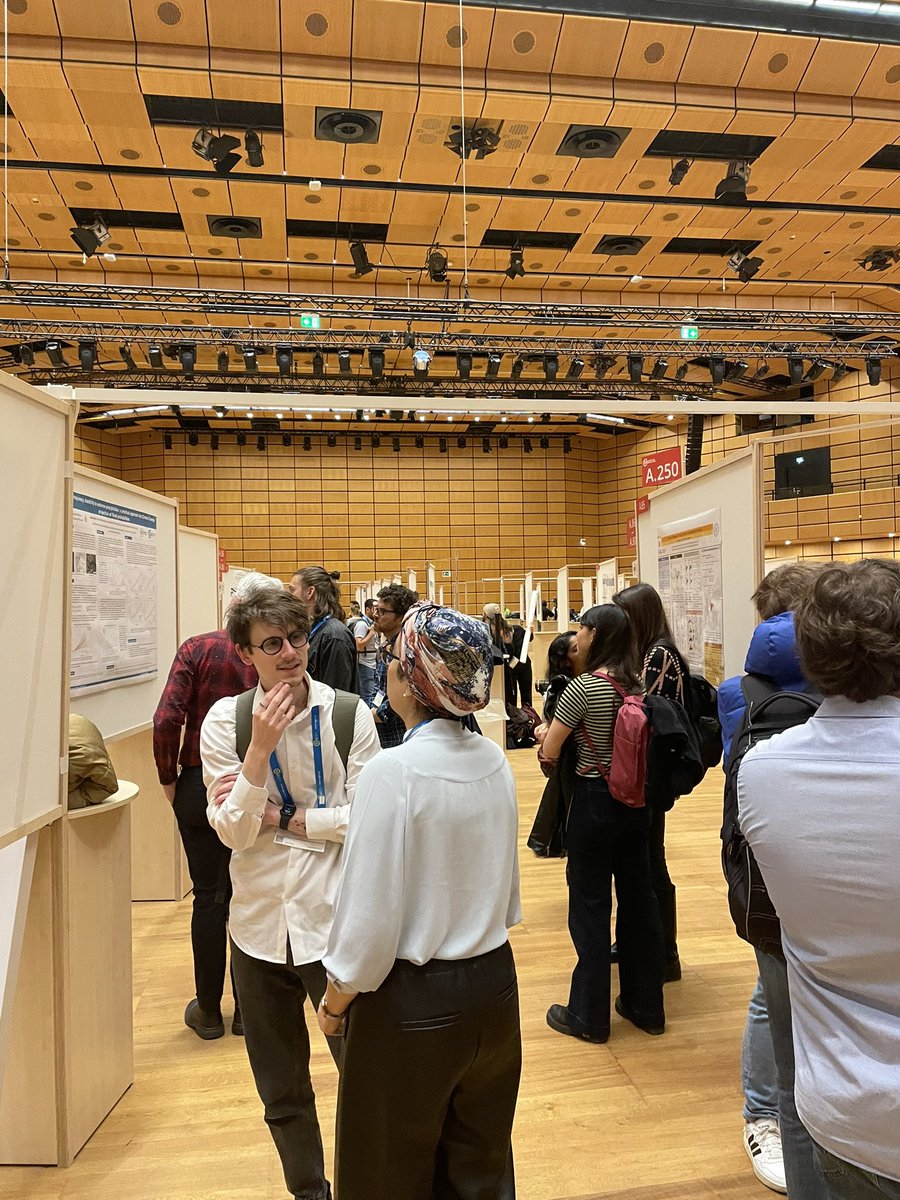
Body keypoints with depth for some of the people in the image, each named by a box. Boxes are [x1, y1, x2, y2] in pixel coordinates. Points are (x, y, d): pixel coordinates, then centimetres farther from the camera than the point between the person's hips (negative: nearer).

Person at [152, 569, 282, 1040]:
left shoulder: (198, 648, -9)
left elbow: (166, 721, -14)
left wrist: (168, 778, 0)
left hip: (201, 785, 0)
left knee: (209, 895, 13)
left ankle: (208, 1011, 27)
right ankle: (246, 1008, 27)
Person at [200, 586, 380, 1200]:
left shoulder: (349, 714, -11)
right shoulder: (225, 720, -6)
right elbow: (233, 834, -10)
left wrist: (283, 817, -13)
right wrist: (261, 747, -22)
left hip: (333, 923, -2)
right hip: (260, 925, 3)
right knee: (281, 1090, 21)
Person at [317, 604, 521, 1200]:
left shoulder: (394, 771, -25)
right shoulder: (495, 761, -6)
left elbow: (370, 917, -21)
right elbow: (505, 885, 4)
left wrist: (335, 1002, -4)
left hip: (414, 1003, -5)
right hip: (493, 985, 6)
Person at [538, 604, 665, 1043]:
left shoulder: (583, 687, -18)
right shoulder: (637, 684, 2)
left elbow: (549, 750, -16)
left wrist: (547, 733, 6)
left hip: (594, 803, -6)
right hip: (635, 802, 7)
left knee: (590, 907, 6)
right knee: (637, 899, 16)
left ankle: (588, 1015, 20)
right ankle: (646, 1005, 32)